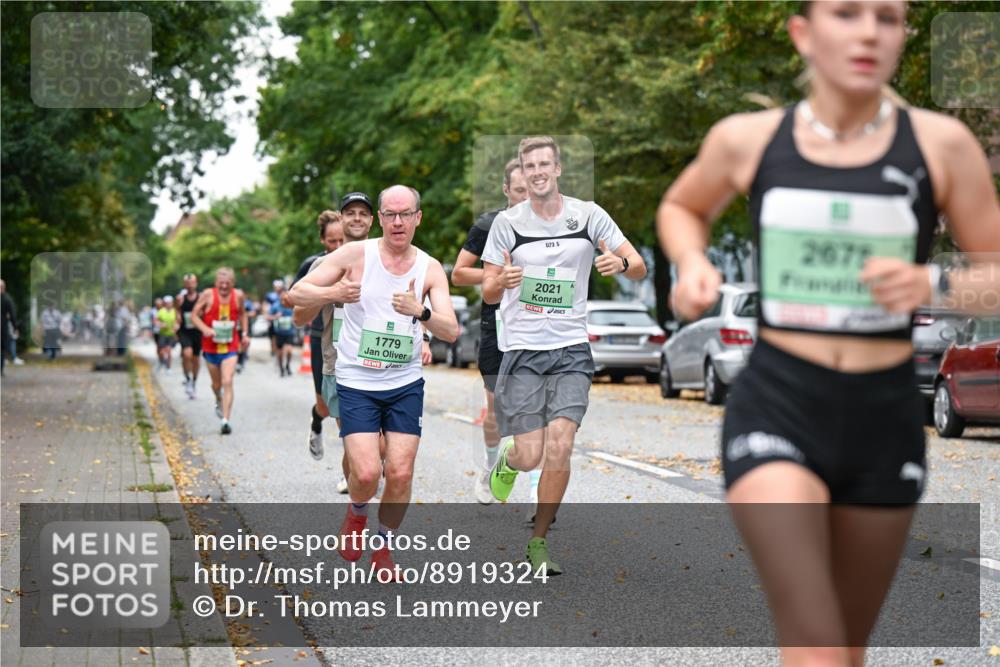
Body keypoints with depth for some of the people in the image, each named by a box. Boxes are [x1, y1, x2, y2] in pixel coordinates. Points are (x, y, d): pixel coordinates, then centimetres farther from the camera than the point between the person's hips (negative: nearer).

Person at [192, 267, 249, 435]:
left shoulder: (238, 296, -1)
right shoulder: (208, 295, -7)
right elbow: (194, 315, -3)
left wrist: (244, 334, 11)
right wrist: (205, 329, -20)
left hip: (230, 347, 0)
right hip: (211, 346, 0)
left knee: (227, 382, -15)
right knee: (217, 384, 14)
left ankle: (225, 420, -18)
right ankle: (219, 401, 48)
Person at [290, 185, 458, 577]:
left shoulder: (430, 269, -1)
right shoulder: (356, 254, -6)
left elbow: (451, 332, -9)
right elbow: (298, 293, -6)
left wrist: (420, 311, -30)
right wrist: (333, 293, -27)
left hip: (406, 385, 2)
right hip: (356, 384, -2)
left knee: (401, 474, -4)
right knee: (366, 473, -14)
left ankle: (384, 548, 19)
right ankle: (357, 513, 21)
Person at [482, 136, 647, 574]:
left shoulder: (588, 215, 3)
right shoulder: (508, 222, 1)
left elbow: (639, 268, 4)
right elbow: (488, 294, 3)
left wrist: (620, 262, -20)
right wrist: (501, 282, -21)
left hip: (572, 349, 1)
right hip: (521, 351, -1)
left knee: (559, 446, -13)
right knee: (529, 456, -6)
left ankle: (538, 544, 3)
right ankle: (506, 460, 33)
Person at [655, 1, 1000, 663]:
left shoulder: (941, 144, -2)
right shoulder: (748, 139, 0)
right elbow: (681, 207, 21)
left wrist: (932, 282, -15)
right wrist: (692, 264, 1)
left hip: (886, 416, 2)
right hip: (776, 409, -2)